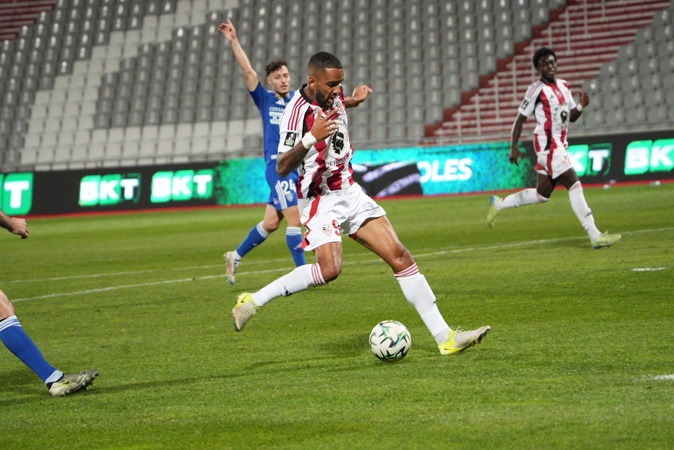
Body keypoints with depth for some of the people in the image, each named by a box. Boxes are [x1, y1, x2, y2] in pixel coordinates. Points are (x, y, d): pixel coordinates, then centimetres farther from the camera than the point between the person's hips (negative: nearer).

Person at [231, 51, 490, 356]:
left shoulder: (334, 94, 4)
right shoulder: (297, 111, -19)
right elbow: (282, 168, -25)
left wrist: (355, 100, 22)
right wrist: (311, 138, -35)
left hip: (350, 193, 7)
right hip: (320, 201, -7)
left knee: (399, 256, -3)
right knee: (330, 268, -28)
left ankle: (445, 337, -2)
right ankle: (254, 300, -10)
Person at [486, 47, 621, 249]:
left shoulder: (563, 86, 13)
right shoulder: (537, 90, -9)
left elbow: (571, 117, 19)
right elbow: (520, 119, -6)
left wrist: (581, 106, -2)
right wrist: (513, 148, -9)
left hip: (560, 144, 9)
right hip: (547, 143, -9)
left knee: (542, 194, 14)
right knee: (574, 184, -15)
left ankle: (498, 204, 32)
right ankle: (595, 236, -17)